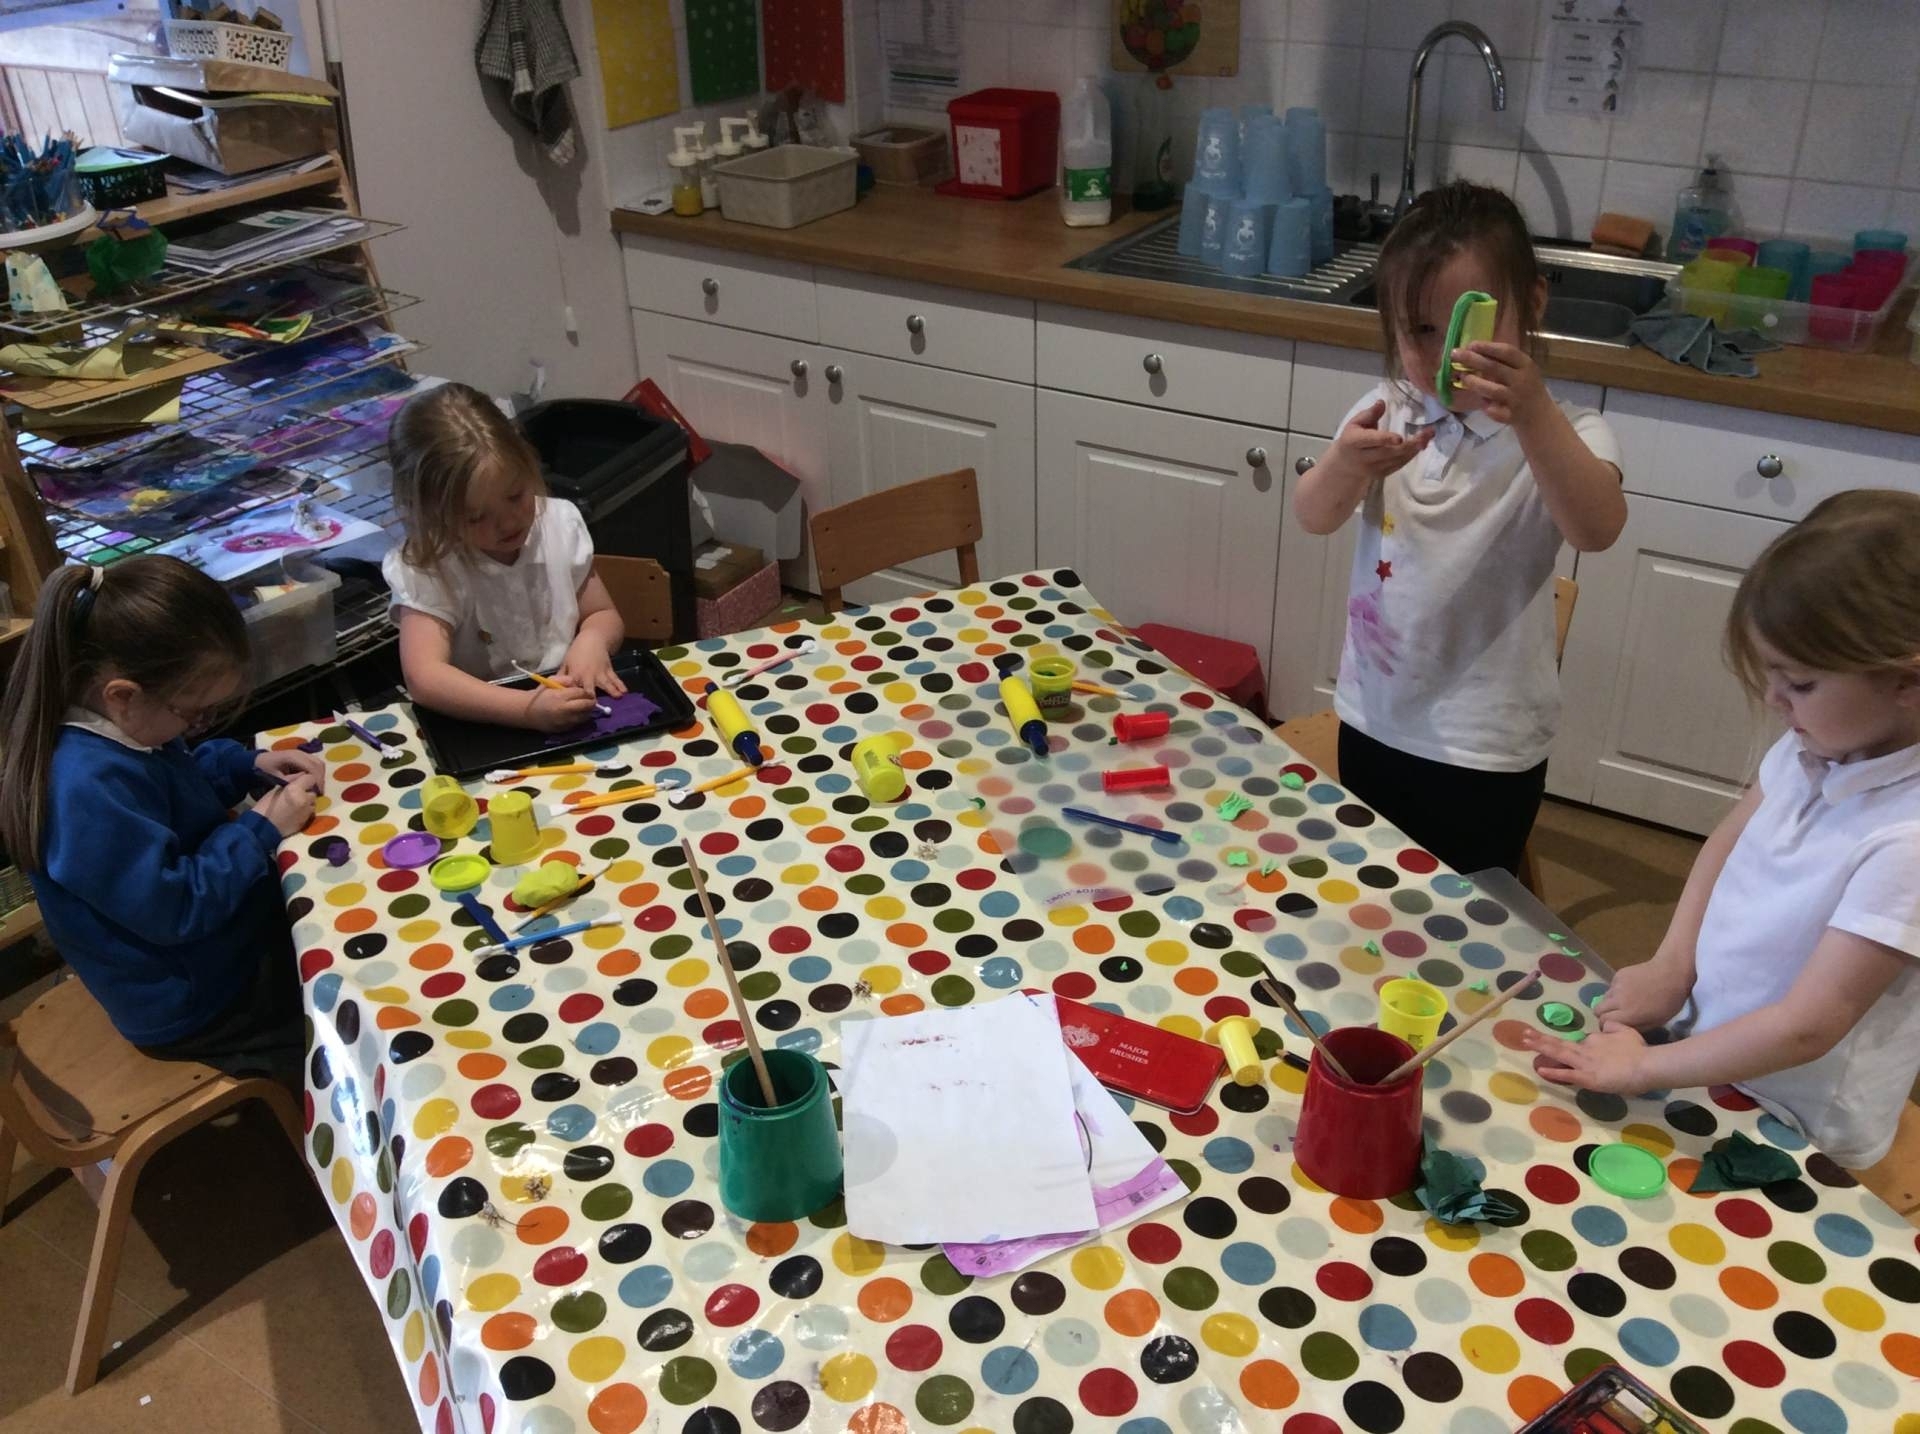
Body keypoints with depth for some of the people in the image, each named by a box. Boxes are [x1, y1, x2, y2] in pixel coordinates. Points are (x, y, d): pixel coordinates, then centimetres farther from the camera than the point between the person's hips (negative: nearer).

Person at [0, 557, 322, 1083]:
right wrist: (260, 830, -22)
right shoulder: (91, 791, -37)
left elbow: (180, 777, 15)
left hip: (226, 939, 9)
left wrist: (250, 764, -2)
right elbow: (175, 908, -32)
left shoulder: (117, 729, -7)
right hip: (198, 1004, -9)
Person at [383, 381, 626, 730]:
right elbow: (424, 677, -25)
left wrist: (592, 639, -12)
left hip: (574, 708, 4)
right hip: (485, 731, -4)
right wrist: (527, 709, -36)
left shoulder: (560, 522, 0)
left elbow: (604, 616, 10)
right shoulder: (425, 570, -12)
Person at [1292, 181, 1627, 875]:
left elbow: (1597, 529, -33)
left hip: (1486, 747, -4)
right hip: (1373, 720, 4)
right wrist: (1345, 464, -33)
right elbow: (1312, 517, -10)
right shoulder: (1388, 410, 0)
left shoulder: (1558, 431, -14)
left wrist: (1532, 413, -49)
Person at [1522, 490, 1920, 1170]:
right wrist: (1672, 963, -2)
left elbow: (1805, 1026, -26)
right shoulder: (1817, 745, -9)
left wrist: (1643, 1069, -18)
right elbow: (1731, 838, 9)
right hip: (1707, 1036, 6)